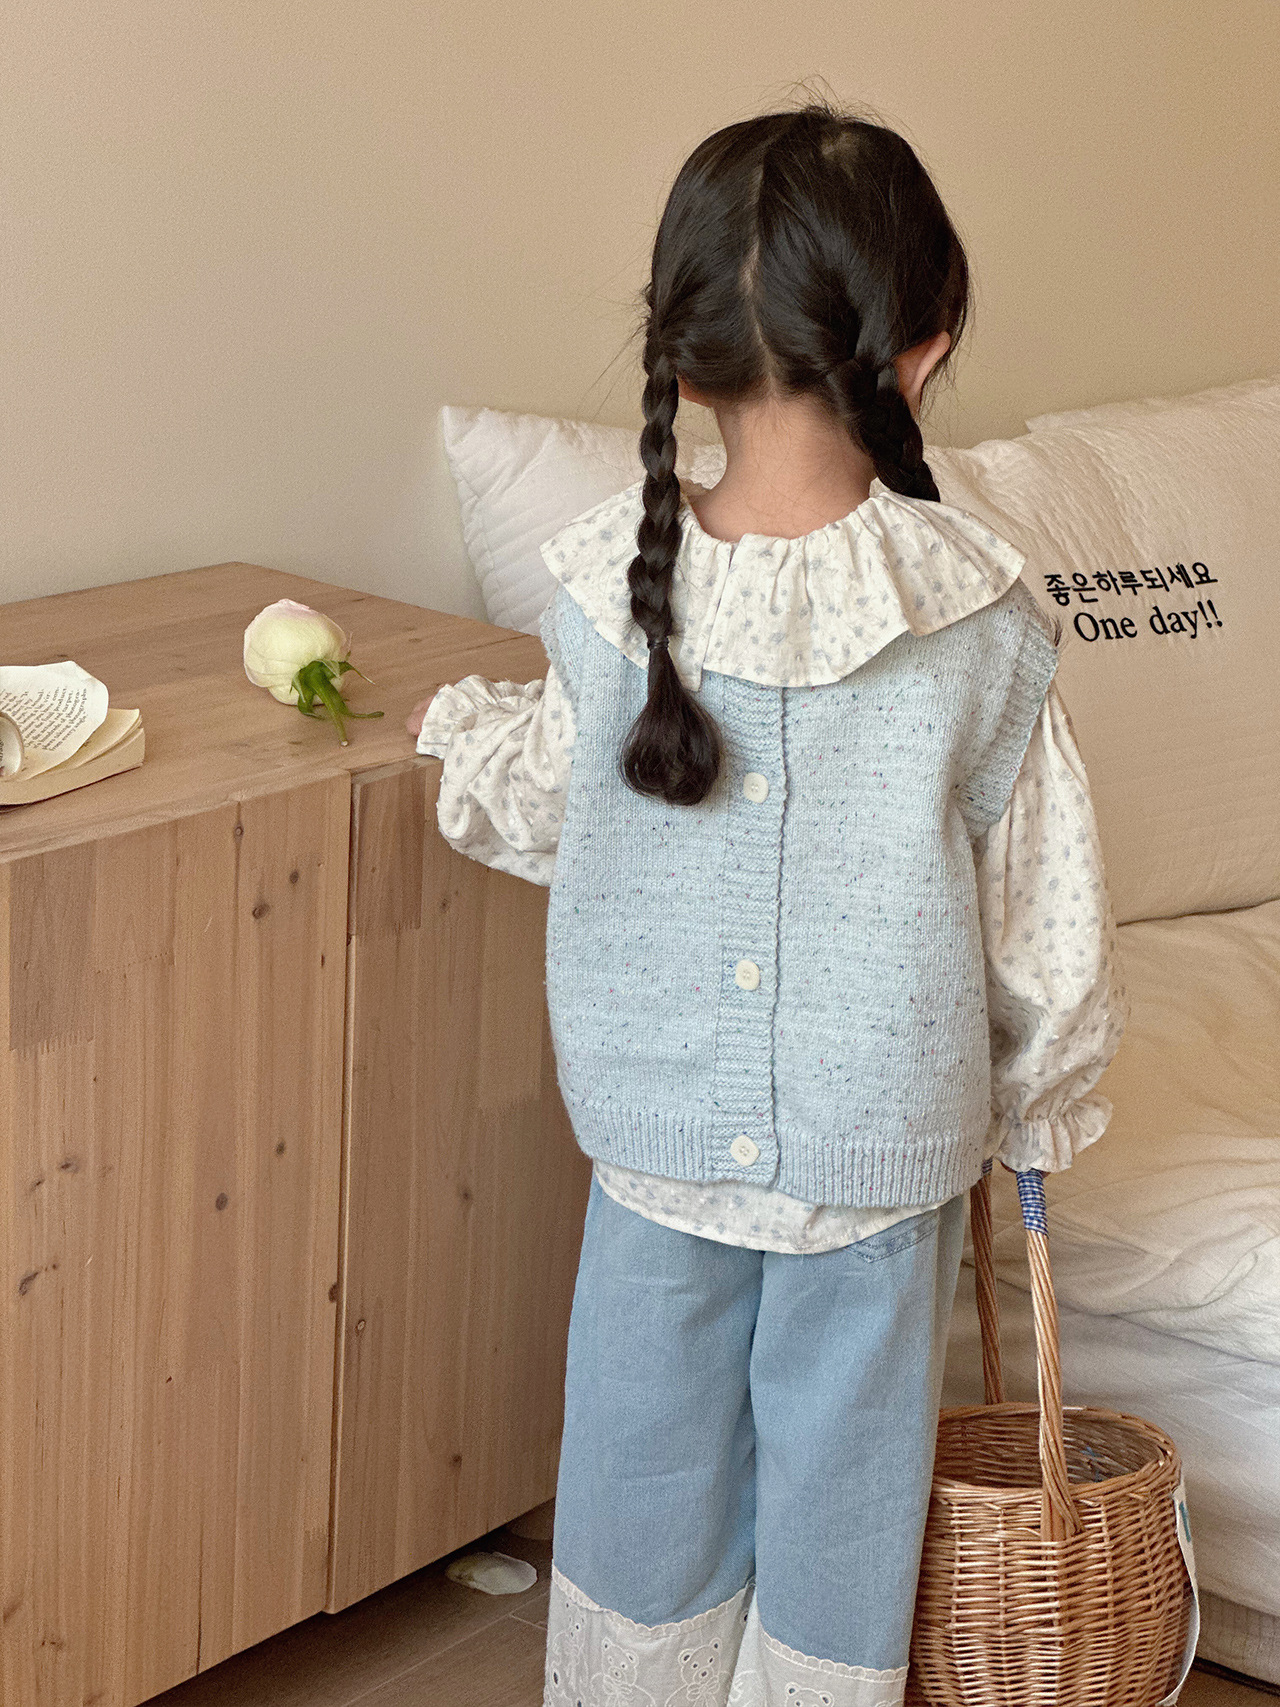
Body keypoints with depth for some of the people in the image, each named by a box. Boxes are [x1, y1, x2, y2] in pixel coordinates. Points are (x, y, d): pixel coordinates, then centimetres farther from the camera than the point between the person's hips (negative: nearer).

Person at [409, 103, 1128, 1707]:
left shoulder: (602, 584, -13)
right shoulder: (977, 611, -17)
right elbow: (1042, 902, -7)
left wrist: (461, 723, 26)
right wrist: (1046, 1105, 10)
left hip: (654, 1128, 2)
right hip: (882, 1143, -1)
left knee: (651, 1454, 20)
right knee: (844, 1463, 16)